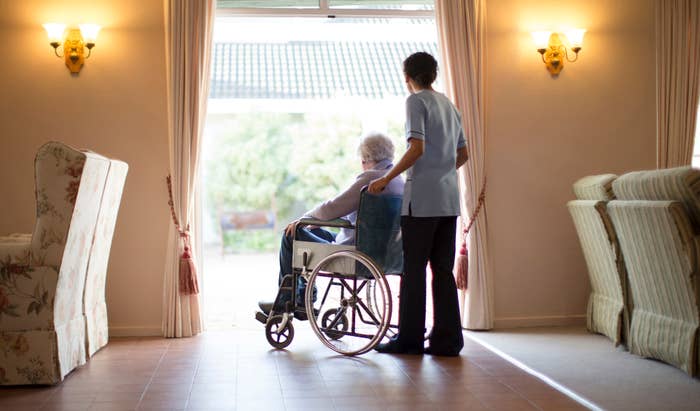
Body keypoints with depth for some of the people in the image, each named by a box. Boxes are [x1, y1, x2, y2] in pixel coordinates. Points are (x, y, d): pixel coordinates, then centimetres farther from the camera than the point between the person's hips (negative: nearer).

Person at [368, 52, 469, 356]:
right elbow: (463, 154, 22)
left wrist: (386, 179, -12)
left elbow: (417, 148, -16)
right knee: (443, 270, 8)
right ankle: (447, 339, 9)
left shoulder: (416, 101, -4)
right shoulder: (449, 105, 19)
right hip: (449, 199, 7)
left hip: (422, 198, -7)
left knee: (414, 269, 0)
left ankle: (410, 338, 7)